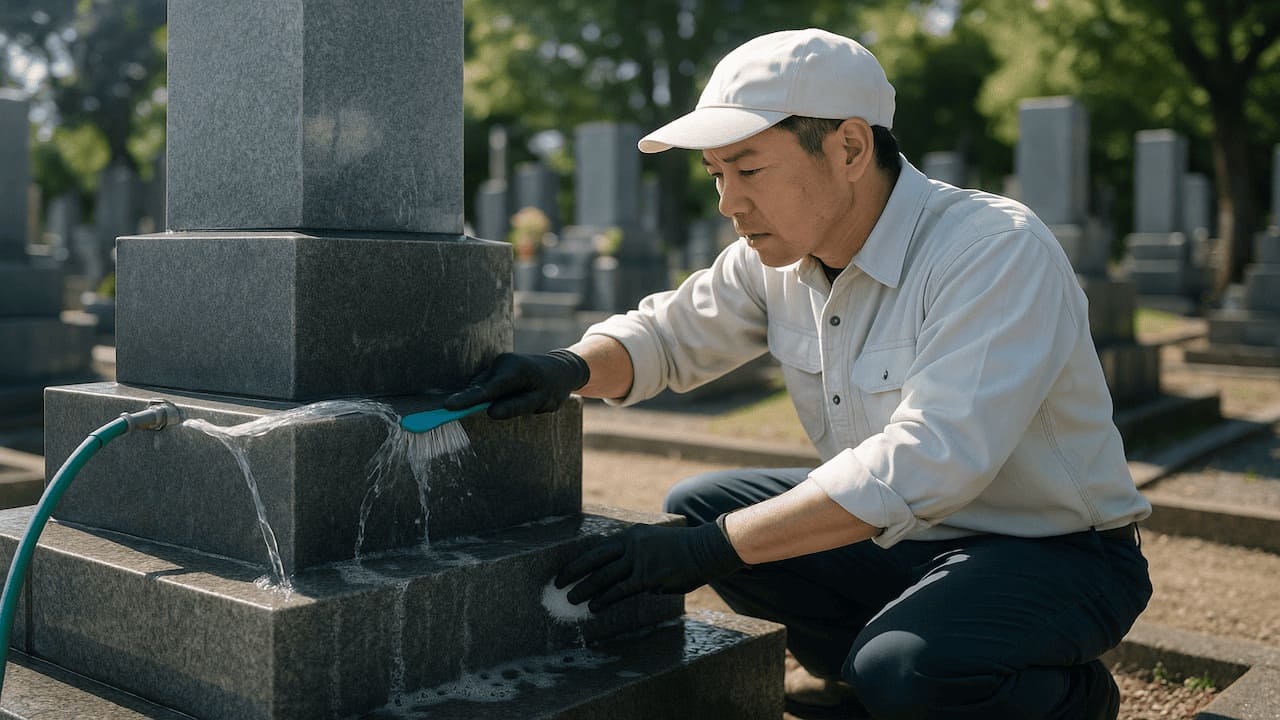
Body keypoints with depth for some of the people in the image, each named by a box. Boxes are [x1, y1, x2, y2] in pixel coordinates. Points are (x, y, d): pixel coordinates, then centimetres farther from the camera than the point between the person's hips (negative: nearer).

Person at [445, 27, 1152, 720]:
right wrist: (570, 368, -15)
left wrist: (712, 547, -36)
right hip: (902, 531, 7)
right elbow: (669, 332, 9)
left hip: (1054, 553, -6)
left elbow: (930, 460, -36)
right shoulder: (777, 255, -4)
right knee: (695, 506, -2)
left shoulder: (999, 250, -26)